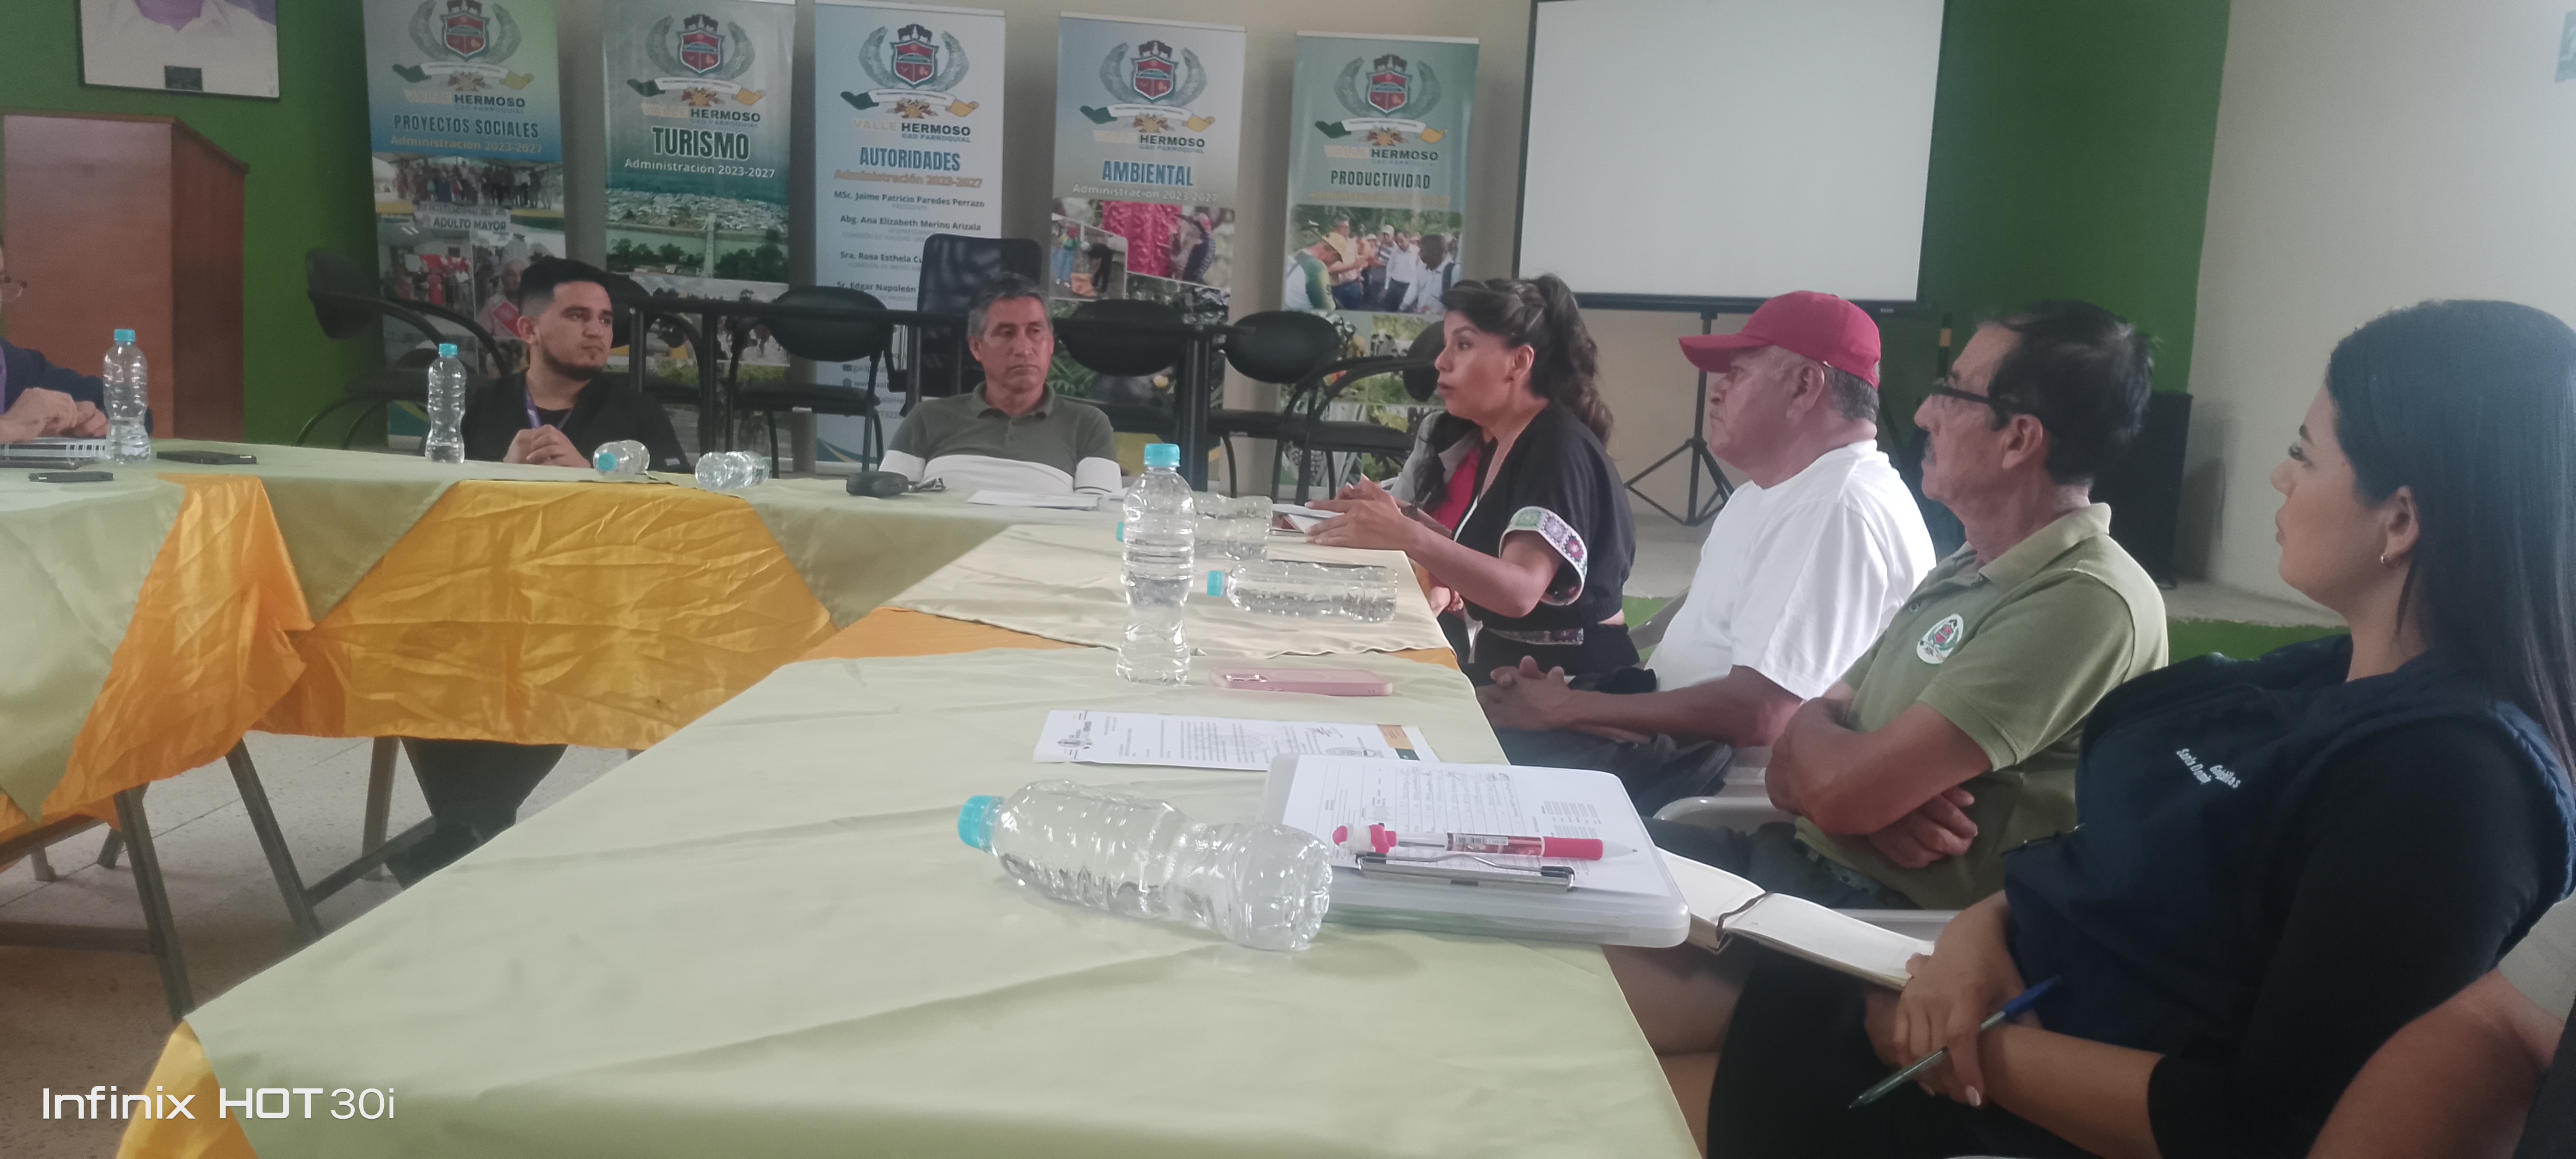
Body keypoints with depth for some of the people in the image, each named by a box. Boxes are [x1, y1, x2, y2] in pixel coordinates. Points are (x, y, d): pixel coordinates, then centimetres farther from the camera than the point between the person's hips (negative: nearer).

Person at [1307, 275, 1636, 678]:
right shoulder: (1483, 438, 10)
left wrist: (1408, 536, -42)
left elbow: (1519, 591, -30)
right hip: (1503, 662, 8)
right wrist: (1396, 520, -4)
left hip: (1571, 677, -8)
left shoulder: (1559, 449, -17)